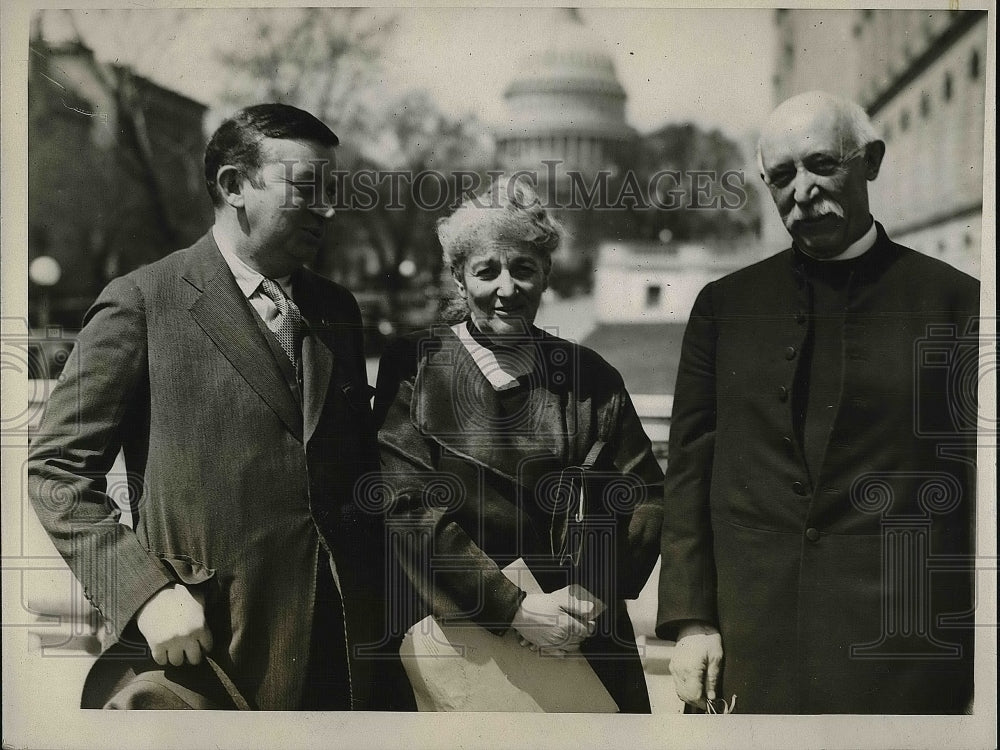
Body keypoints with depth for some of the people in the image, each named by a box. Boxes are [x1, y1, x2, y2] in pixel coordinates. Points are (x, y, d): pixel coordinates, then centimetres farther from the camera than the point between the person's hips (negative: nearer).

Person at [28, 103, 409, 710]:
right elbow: (57, 469, -6)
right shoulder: (143, 302, -4)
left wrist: (385, 602, 8)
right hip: (203, 647, -5)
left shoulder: (337, 309, 13)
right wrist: (146, 593, -16)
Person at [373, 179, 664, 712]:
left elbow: (645, 495, 3)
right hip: (453, 644, -2)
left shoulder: (589, 377, 6)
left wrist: (593, 594, -12)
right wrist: (515, 609, -14)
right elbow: (409, 508, -9)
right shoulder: (414, 368, -1)